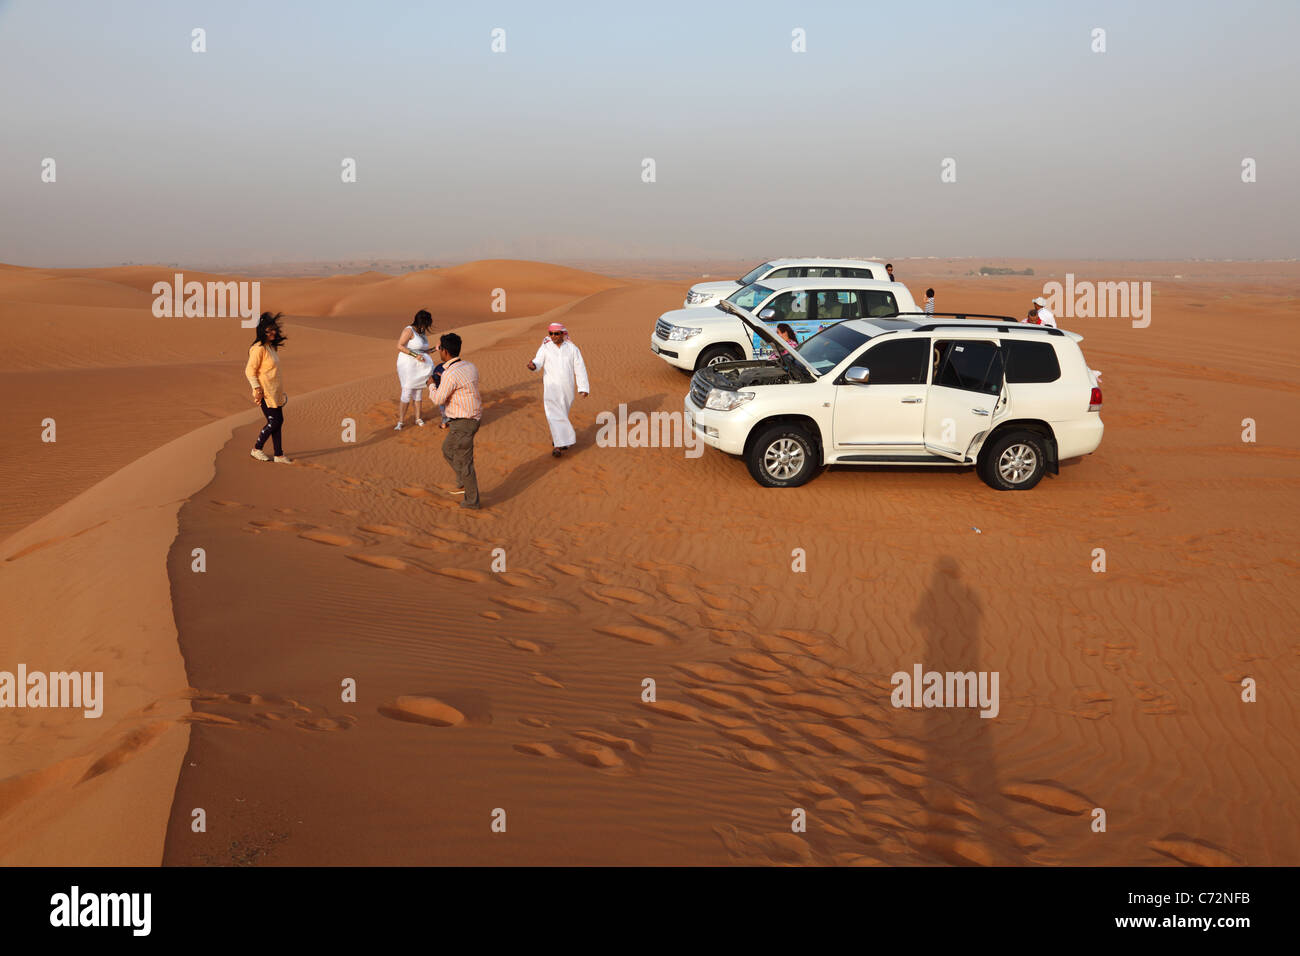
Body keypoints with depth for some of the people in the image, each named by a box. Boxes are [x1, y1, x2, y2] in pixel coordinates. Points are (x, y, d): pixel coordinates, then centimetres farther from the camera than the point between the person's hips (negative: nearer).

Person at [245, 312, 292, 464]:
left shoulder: (272, 346, 12)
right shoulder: (259, 348, -17)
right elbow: (250, 371, -17)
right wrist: (257, 389, -21)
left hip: (275, 392, 9)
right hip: (265, 393, -9)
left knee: (278, 421, 8)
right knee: (274, 421, -6)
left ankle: (279, 455, 14)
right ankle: (256, 449, 10)